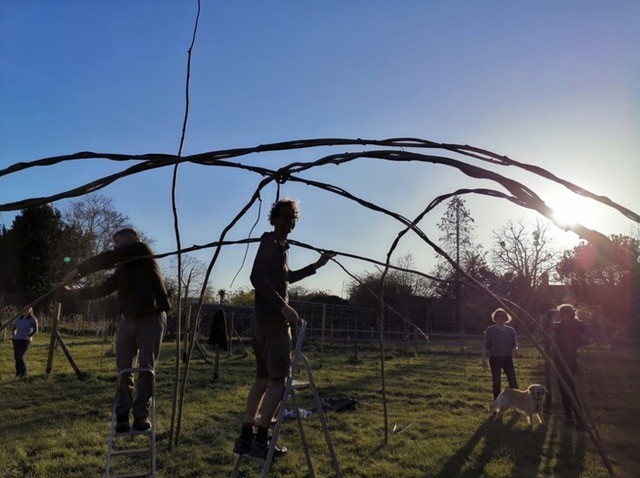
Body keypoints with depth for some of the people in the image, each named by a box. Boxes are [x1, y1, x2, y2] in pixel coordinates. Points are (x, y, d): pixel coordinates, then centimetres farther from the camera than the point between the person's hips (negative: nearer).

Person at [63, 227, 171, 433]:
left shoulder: (142, 249, 0)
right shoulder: (122, 269, 22)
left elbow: (108, 258, -8)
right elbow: (102, 289, 24)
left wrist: (78, 271, -3)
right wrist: (75, 292, 17)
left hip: (151, 318, -7)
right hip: (128, 320, 7)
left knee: (146, 368, -5)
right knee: (124, 369, 1)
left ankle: (141, 414, 1)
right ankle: (122, 414, 8)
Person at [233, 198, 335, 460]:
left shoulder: (282, 246, 19)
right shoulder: (269, 240, -9)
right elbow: (257, 277, -21)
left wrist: (317, 265, 35)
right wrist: (284, 307, -24)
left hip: (265, 320, 10)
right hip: (273, 320, -10)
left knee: (263, 378, 11)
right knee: (279, 379, -7)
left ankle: (245, 437, 14)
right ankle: (260, 441, -5)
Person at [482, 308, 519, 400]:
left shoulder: (511, 330, 5)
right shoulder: (490, 330, 0)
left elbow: (515, 344, 7)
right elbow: (486, 346, 0)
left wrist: (515, 350, -17)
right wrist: (483, 359, -5)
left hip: (507, 359, 1)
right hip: (495, 359, -1)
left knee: (513, 381, -7)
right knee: (496, 382, 5)